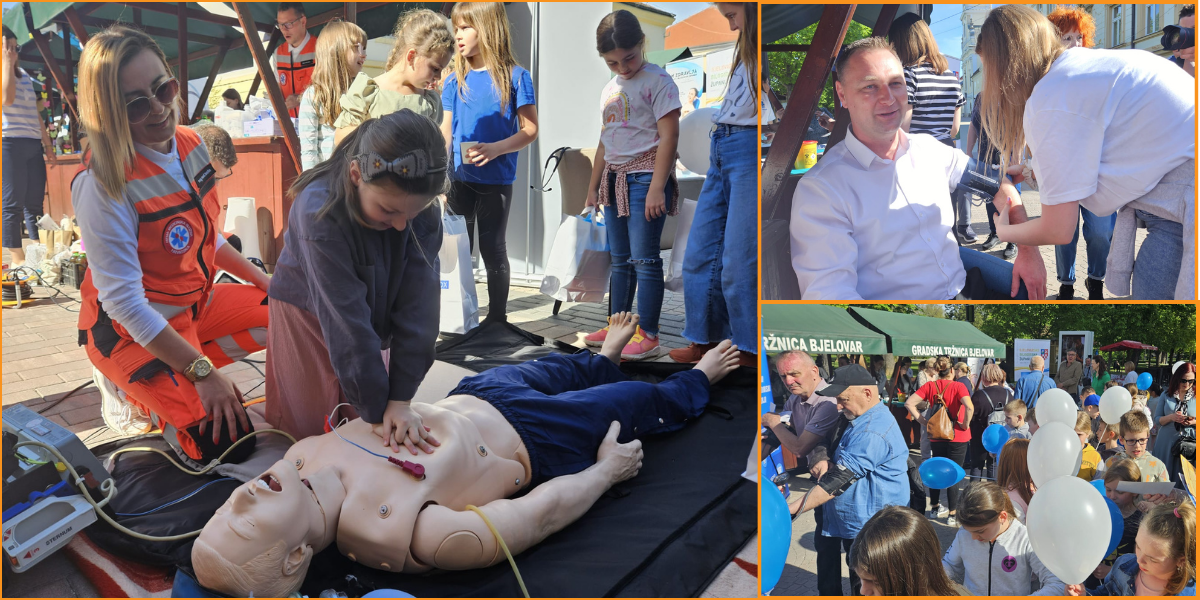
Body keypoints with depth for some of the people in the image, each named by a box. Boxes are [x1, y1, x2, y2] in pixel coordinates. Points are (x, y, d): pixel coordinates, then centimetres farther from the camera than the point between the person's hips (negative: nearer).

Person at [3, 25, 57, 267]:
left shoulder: (24, 75, 20)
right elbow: (7, 98, -21)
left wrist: (47, 144, 20)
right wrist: (8, 63, -12)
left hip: (33, 145, 7)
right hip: (10, 144, -7)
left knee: (35, 203, 7)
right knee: (12, 204, -5)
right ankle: (18, 258, -3)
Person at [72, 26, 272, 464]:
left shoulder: (190, 145, -4)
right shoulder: (102, 184, -26)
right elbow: (124, 301, -26)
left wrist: (261, 279, 6)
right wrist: (202, 371, -28)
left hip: (196, 304, 8)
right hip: (132, 330, -8)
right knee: (228, 443, -17)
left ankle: (171, 378, 10)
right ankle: (137, 389, 10)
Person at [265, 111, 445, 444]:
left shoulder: (423, 212, -25)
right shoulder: (319, 211, -36)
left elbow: (418, 304, -25)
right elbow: (346, 319, -35)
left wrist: (400, 397, -28)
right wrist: (376, 411, -32)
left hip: (372, 313, 3)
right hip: (308, 314, -3)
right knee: (310, 427, 5)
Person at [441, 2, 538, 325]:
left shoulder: (515, 76, -4)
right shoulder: (454, 81, 7)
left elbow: (530, 130, -5)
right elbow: (445, 133, 10)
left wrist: (496, 148, -21)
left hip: (496, 180, -4)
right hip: (460, 179, 4)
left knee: (492, 249, 3)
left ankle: (497, 317, 16)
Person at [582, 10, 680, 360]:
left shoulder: (657, 81, -7)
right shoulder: (610, 90, 16)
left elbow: (669, 136, -14)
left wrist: (657, 187, -20)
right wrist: (593, 185, 22)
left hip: (645, 177, -8)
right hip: (615, 180, 8)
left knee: (644, 259, -7)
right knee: (619, 260, 13)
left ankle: (648, 335, -1)